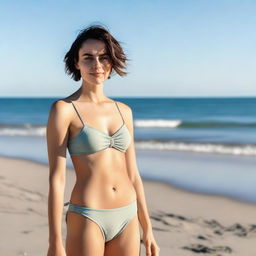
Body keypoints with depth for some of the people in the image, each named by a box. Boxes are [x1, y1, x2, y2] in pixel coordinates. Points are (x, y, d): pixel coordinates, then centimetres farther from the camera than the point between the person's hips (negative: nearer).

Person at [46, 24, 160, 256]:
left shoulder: (124, 111, 8)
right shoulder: (64, 109, -8)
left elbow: (132, 173, 12)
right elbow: (56, 177, -10)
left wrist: (147, 228, 12)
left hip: (127, 218, 6)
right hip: (87, 219, -5)